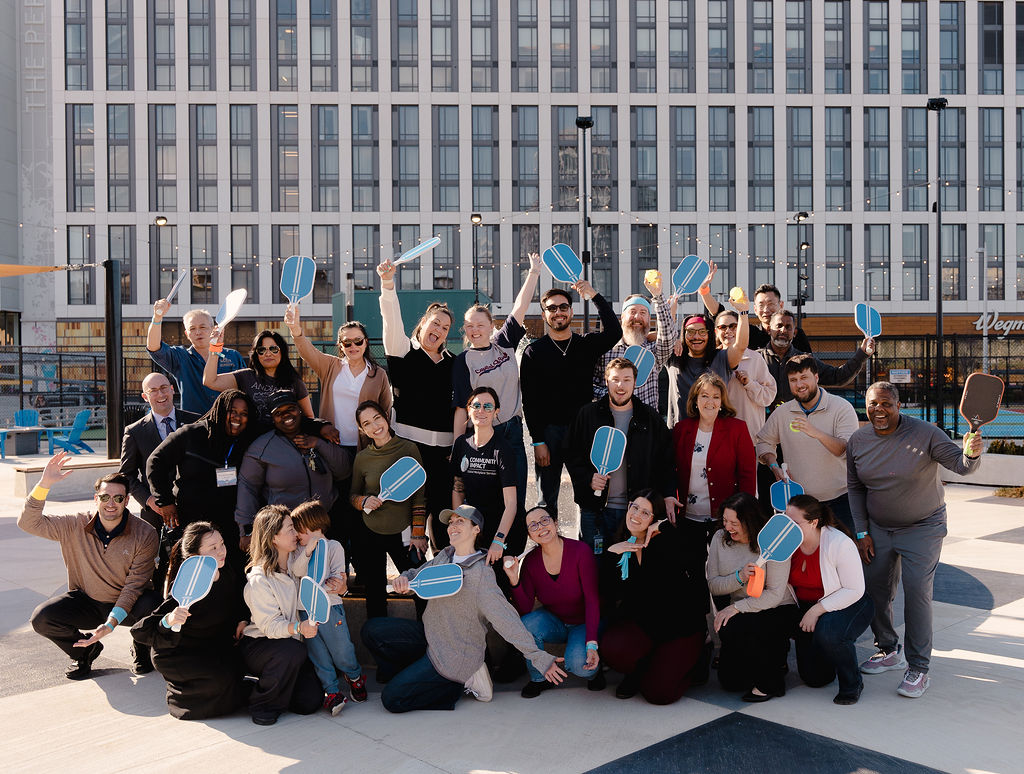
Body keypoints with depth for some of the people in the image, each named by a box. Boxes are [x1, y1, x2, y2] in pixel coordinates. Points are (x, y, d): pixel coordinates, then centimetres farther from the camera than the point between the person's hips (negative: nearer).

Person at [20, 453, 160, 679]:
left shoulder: (144, 535, -17)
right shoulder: (75, 525, -8)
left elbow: (134, 585, -17)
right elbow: (28, 523, -13)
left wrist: (110, 623, -29)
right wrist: (44, 484, -27)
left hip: (128, 603, -2)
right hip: (86, 601, 3)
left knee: (155, 608, -34)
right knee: (41, 618, -22)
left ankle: (141, 648, 3)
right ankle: (84, 651, 9)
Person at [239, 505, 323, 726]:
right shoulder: (258, 579, -18)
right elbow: (270, 626, -22)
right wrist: (298, 628, -41)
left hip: (290, 642, 6)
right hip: (256, 645, -6)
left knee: (311, 701, -11)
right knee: (293, 651, -37)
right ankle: (262, 704, -14)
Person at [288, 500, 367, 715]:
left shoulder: (333, 546, 1)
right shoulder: (298, 550, 9)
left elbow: (337, 577, -2)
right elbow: (297, 571, -9)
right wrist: (307, 551, -20)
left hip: (330, 607, -3)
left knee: (341, 649, 2)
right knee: (317, 654, 1)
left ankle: (355, 677, 28)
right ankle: (331, 691, 7)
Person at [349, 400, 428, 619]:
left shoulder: (408, 449, -5)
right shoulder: (362, 458, -1)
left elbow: (420, 495, -3)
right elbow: (352, 495, 12)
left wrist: (418, 534, -6)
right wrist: (364, 501, -11)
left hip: (403, 533, -1)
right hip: (369, 535, 2)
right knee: (374, 592, 11)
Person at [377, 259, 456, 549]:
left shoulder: (452, 362, 16)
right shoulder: (403, 350, 4)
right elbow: (392, 319, -13)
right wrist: (388, 283, -27)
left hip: (442, 444, 4)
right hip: (409, 438, -4)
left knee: (442, 505, 5)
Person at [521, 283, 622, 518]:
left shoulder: (587, 344, 8)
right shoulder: (534, 352, 4)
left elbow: (614, 332, -14)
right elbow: (529, 400, -1)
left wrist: (595, 296, -20)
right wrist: (537, 441, -8)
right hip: (549, 430, -1)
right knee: (547, 501, 5)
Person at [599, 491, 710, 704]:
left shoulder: (666, 543, -9)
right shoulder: (620, 548, 4)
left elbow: (696, 558, -32)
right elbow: (609, 594, -5)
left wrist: (665, 528, -26)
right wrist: (611, 555, -15)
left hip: (681, 626, -3)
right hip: (641, 623, 3)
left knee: (658, 693, -17)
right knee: (612, 649, -28)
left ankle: (691, 669, 17)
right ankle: (639, 671, 8)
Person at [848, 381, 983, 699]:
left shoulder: (924, 433, -16)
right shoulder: (858, 441, -3)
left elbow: (960, 465, -16)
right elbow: (855, 488, 6)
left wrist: (971, 453, -41)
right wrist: (862, 533, 3)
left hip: (922, 528, -4)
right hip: (878, 529, 4)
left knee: (917, 592, -12)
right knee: (875, 589, 7)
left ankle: (918, 668, 1)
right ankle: (889, 651, 30)